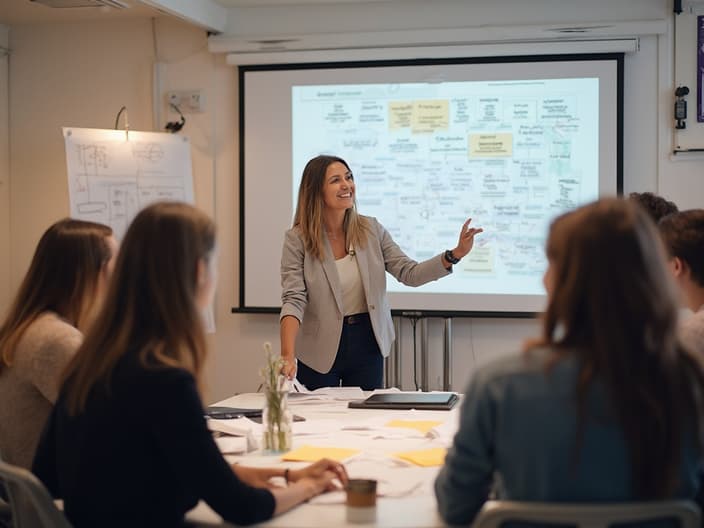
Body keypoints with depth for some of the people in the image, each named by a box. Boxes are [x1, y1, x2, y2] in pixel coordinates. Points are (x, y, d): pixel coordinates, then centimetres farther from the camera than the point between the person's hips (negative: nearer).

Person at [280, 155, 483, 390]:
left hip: (367, 344, 3)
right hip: (320, 351, -3)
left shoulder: (371, 230, -2)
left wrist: (455, 254, -19)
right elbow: (294, 300, -19)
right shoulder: (297, 239, -12)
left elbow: (409, 274, -4)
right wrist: (288, 355, -33)